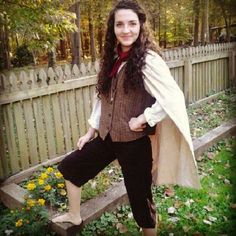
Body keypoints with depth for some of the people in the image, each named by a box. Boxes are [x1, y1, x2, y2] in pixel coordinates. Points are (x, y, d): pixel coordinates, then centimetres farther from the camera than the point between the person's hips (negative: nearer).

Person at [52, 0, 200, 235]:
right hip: (108, 137, 8)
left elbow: (173, 97, -23)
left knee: (139, 195, 8)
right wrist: (91, 130, 13)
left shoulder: (148, 60, -16)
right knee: (69, 166, 20)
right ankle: (74, 216, 42)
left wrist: (142, 119, -20)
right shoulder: (113, 59, 6)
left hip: (136, 141, -8)